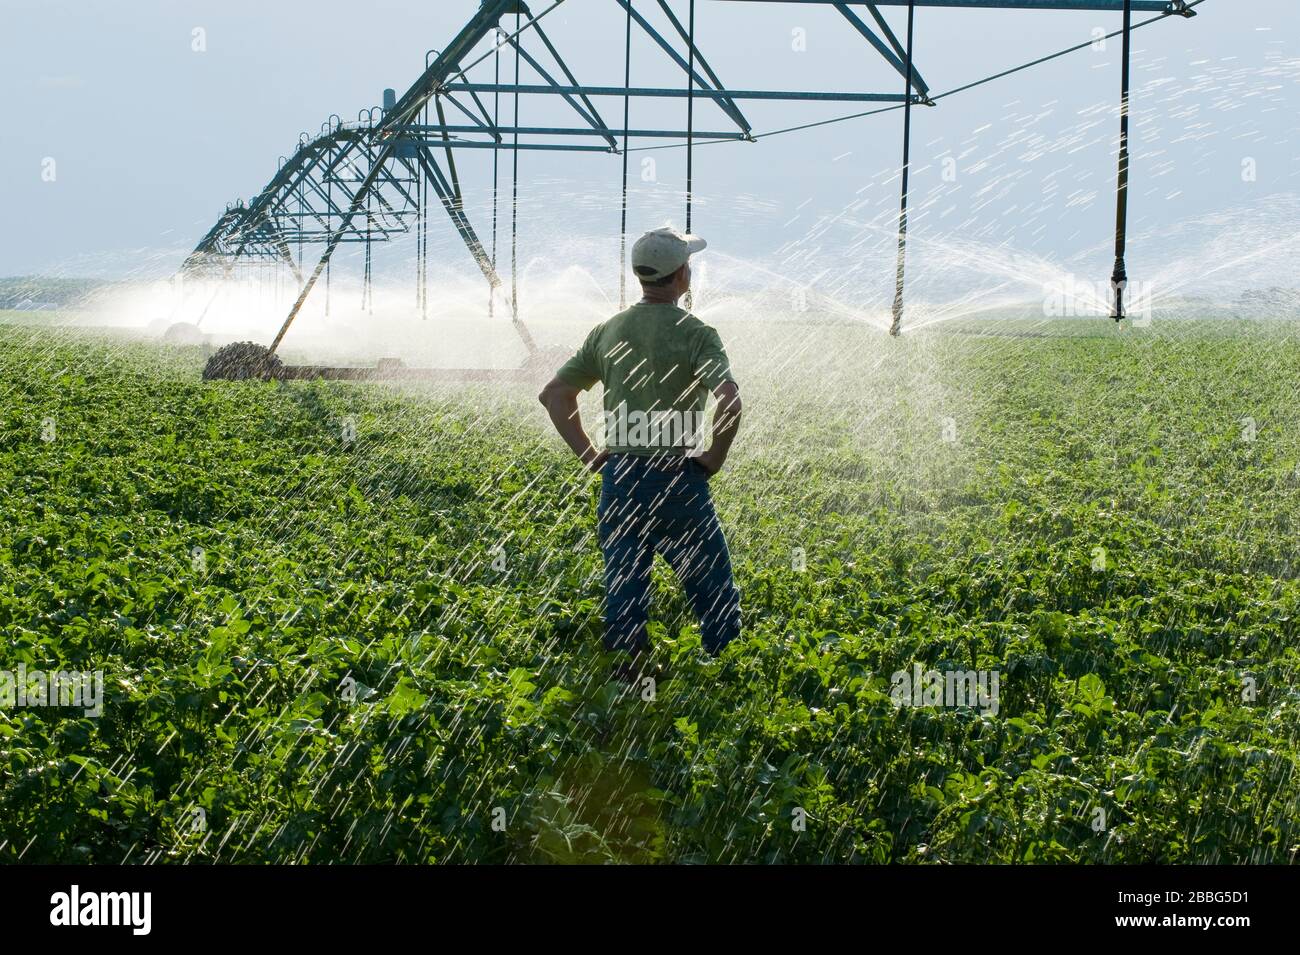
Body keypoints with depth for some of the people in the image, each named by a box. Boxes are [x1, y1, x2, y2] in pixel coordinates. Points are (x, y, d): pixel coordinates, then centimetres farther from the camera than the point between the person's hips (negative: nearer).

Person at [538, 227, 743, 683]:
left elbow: (553, 394, 10)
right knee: (711, 583, 9)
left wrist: (589, 455, 11)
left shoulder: (608, 332, 8)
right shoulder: (694, 333, -9)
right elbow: (730, 400, -24)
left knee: (624, 583, 8)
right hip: (677, 476, -4)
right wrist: (714, 457, -9)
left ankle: (629, 671, 3)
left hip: (617, 476, 4)